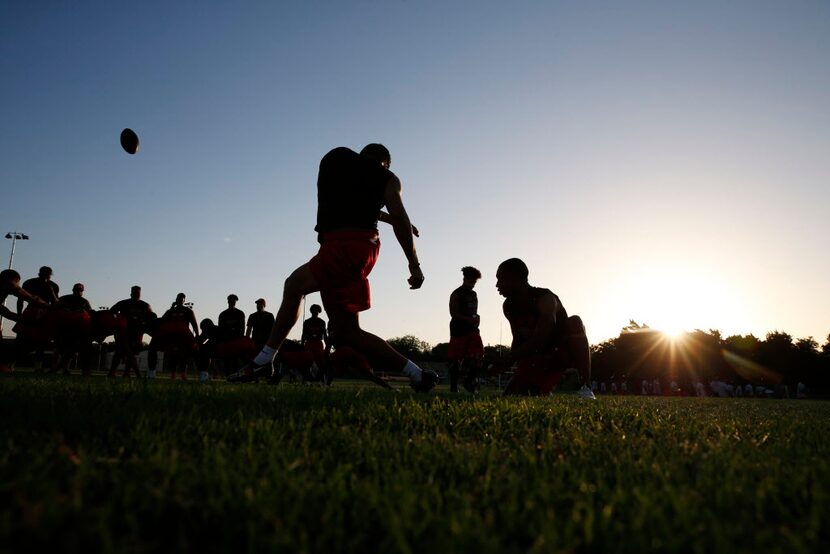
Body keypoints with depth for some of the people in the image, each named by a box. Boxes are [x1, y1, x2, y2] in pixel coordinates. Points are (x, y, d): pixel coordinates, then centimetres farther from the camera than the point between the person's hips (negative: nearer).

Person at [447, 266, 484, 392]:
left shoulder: (474, 295, 18)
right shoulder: (456, 294, -5)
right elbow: (454, 313, -12)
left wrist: (476, 318, 5)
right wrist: (469, 319, -20)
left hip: (472, 330, 7)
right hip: (459, 331, -7)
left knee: (478, 356, -3)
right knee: (456, 360, -3)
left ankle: (469, 381, 12)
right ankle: (453, 387, 5)